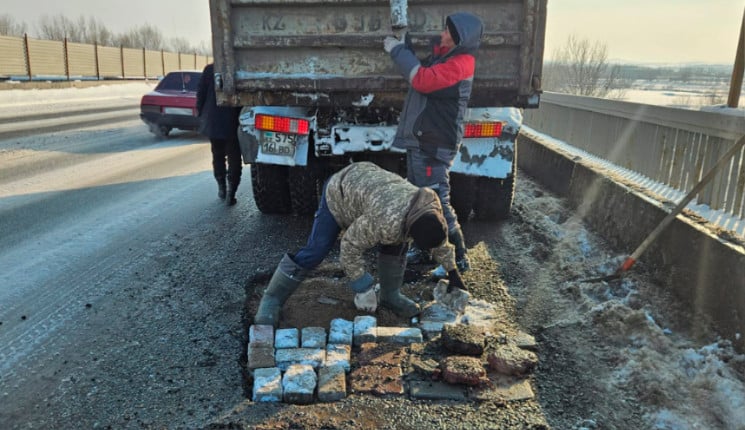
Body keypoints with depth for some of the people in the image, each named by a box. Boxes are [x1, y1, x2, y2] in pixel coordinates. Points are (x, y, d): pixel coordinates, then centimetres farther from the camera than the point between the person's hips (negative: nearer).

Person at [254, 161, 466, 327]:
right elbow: (351, 246, -31)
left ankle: (390, 296, 15)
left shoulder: (432, 208, -18)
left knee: (396, 244, -3)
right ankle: (271, 300, -1)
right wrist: (362, 286, -22)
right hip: (338, 194, -7)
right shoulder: (386, 223, -43)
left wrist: (452, 271, 10)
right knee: (314, 252, -12)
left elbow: (440, 240, 4)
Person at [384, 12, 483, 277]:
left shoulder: (460, 65, -18)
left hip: (433, 147, -10)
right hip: (420, 142, 10)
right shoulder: (443, 56, 14)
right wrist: (404, 47, 10)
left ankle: (458, 258, 7)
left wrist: (397, 50, -16)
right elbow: (420, 76, 23)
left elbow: (422, 79, -28)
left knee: (437, 203, -6)